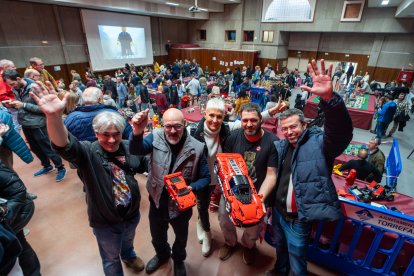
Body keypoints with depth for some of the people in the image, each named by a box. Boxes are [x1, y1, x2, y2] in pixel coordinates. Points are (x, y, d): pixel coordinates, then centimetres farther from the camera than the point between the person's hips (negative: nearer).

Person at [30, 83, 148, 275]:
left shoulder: (129, 147, -11)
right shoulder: (88, 153, -23)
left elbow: (144, 166, 7)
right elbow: (64, 145, -45)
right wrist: (54, 116, -62)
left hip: (132, 213, 4)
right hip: (105, 221, -4)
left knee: (128, 240, 35)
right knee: (111, 258, 22)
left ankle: (129, 256, 67)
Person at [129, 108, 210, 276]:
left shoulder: (197, 148, -20)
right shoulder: (156, 138, -17)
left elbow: (205, 177, -10)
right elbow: (136, 150, -35)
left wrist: (192, 187, -29)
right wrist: (137, 133, -55)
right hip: (157, 202, 2)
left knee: (181, 238, 27)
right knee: (157, 236, 30)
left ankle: (178, 260, 61)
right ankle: (162, 254, 64)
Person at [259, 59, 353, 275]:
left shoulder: (320, 143, -15)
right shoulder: (280, 146, 1)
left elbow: (342, 132, -34)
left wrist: (328, 97, -49)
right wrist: (263, 197, -2)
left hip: (299, 217, -6)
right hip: (278, 210, 6)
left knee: (296, 254, 15)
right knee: (280, 246, 30)